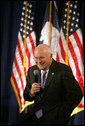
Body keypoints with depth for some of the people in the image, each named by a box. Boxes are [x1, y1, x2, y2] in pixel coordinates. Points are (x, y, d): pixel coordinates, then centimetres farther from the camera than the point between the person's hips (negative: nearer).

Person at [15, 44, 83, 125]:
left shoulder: (64, 70, -8)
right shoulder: (32, 71, 8)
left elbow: (77, 94, -9)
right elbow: (26, 97, 14)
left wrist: (62, 113, -10)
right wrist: (31, 92, -9)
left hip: (54, 114, -5)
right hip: (36, 112, 5)